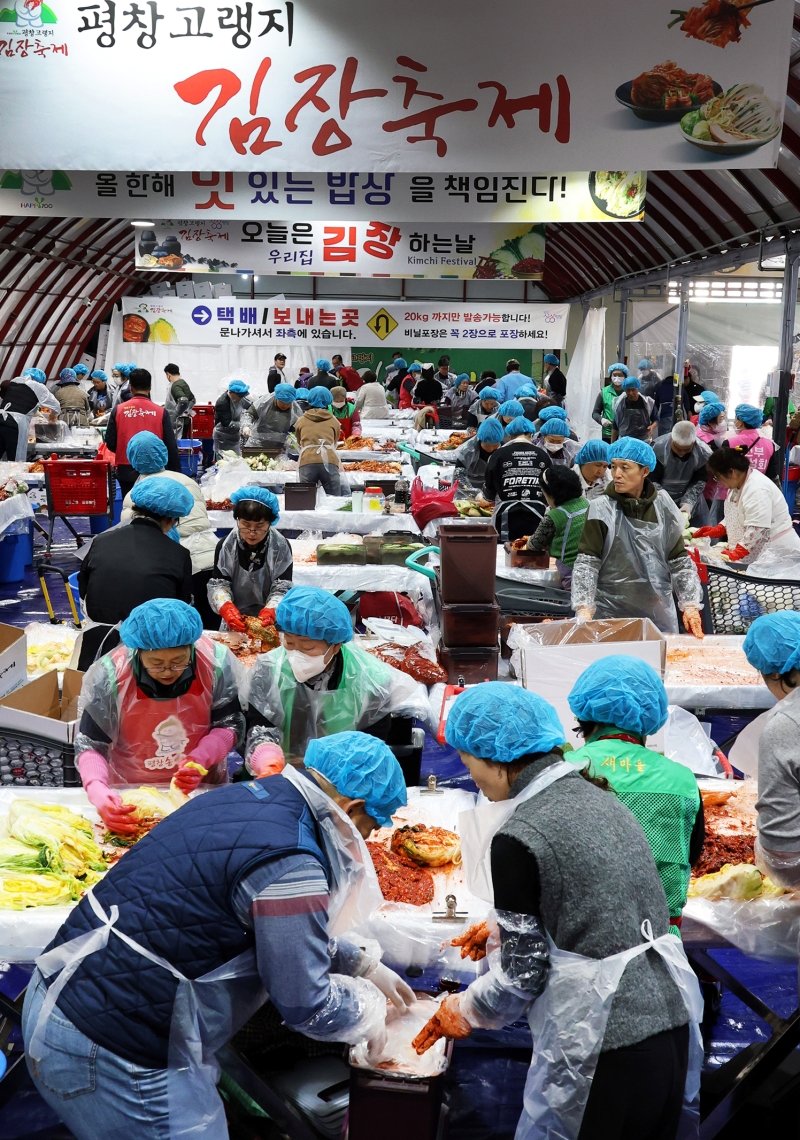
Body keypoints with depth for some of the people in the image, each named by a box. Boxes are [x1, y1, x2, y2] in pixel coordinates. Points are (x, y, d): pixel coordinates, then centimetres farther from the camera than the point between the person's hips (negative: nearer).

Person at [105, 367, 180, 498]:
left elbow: (110, 443, 1)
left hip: (126, 471, 1)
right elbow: (171, 447, -5)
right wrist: (175, 473, 4)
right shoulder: (160, 412, -6)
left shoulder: (118, 410, -3)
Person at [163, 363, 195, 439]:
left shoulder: (175, 386, -16)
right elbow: (192, 400, 24)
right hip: (185, 419, 10)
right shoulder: (183, 383, 14)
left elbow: (183, 401, -30)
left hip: (178, 421, -10)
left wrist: (175, 416, -22)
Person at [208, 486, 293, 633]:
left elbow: (282, 589, -10)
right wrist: (226, 607, -25)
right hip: (235, 620, 2)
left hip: (271, 622, -2)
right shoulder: (225, 546, -3)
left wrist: (271, 611, -30)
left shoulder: (281, 547, -7)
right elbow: (218, 584, -4)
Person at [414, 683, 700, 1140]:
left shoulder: (517, 837, -15)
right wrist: (503, 928, 26)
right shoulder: (597, 797, 7)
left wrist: (459, 1013, 6)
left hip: (606, 1054, -7)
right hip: (672, 1024, 7)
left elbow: (522, 974, -11)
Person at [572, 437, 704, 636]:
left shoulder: (662, 504, 2)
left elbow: (679, 559, 6)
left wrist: (690, 605, -2)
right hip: (612, 615, -3)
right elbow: (586, 562, -10)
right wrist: (584, 609, -21)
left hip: (660, 614, 3)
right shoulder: (602, 508, -7)